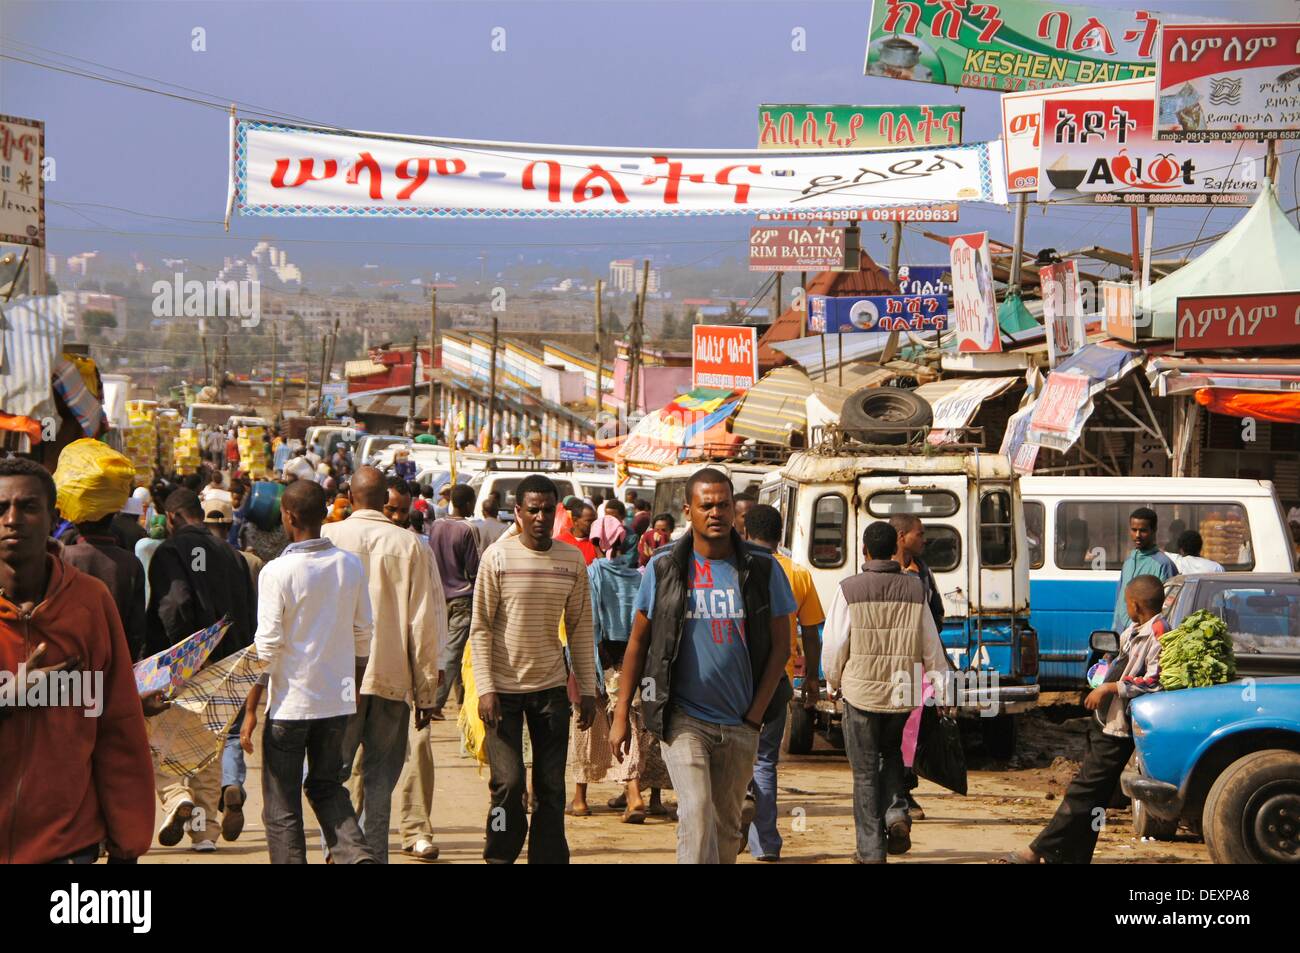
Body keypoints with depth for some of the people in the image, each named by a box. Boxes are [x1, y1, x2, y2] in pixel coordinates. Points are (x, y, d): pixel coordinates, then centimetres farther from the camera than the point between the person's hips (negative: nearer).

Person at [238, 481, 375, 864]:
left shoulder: (277, 572, -13)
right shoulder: (351, 566, 1)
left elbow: (267, 648, -13)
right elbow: (363, 635, 8)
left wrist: (250, 710, -6)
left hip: (290, 702, -5)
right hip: (338, 700, 5)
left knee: (282, 807, 6)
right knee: (326, 786, 21)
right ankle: (356, 854, 1)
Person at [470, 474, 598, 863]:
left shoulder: (572, 560, 4)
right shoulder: (498, 557, -6)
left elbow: (580, 627, 10)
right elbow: (480, 627, -5)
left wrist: (587, 689, 7)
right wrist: (485, 688, -12)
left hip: (551, 687, 3)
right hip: (504, 687, -3)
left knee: (552, 788, 4)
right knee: (508, 784, -6)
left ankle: (548, 858, 12)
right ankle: (500, 856, 12)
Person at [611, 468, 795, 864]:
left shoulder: (762, 570, 2)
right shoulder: (663, 568, 0)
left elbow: (780, 645, 5)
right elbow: (638, 642, 5)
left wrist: (755, 714, -2)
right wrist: (621, 714, 2)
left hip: (740, 725, 2)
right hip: (682, 717, -2)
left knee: (727, 826, 11)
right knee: (697, 811, -19)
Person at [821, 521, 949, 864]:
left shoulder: (849, 590, -10)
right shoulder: (915, 589, -1)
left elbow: (833, 644, -6)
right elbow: (931, 645, 4)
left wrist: (835, 681, 11)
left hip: (861, 693, -3)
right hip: (902, 693, 3)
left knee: (865, 771, 7)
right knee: (891, 753, 26)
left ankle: (871, 849, 9)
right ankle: (896, 813, 4)